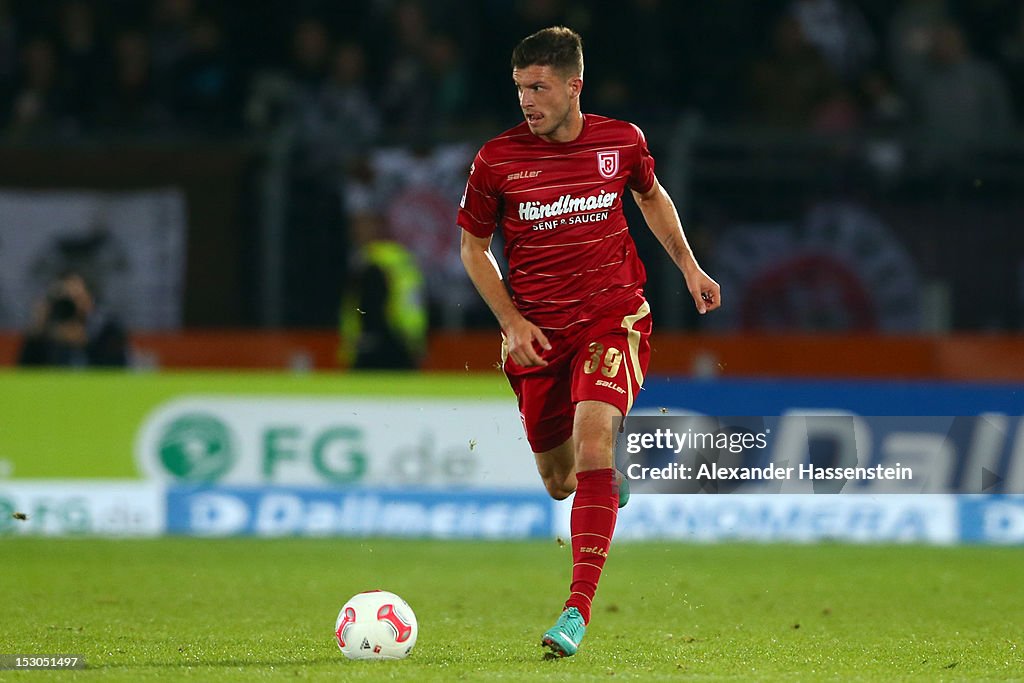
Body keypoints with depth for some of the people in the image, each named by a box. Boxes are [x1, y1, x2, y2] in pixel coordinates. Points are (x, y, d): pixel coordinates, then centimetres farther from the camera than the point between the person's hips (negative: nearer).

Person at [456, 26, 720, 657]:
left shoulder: (622, 142, -3)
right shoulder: (496, 160, -7)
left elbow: (651, 195, 20)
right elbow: (474, 248, 6)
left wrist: (688, 266, 14)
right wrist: (511, 320, -6)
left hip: (612, 317, -1)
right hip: (537, 333, 2)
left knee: (592, 444, -25)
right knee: (558, 480, 9)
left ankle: (579, 608, -26)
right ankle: (611, 481, 50)